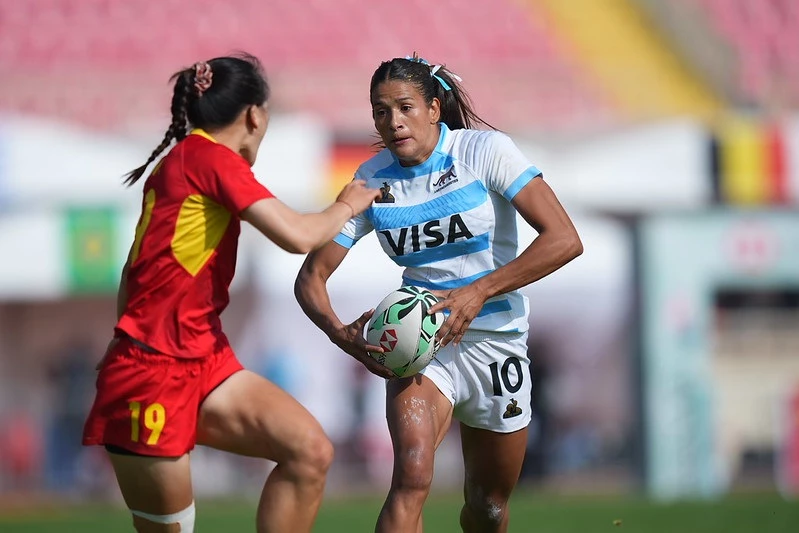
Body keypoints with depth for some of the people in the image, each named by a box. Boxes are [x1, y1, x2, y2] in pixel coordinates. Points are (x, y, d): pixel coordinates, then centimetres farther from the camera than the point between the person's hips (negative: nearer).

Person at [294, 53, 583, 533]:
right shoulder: (371, 181, -4)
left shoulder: (486, 150, -12)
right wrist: (342, 335, -22)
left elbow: (565, 240, -19)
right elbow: (311, 277, -1)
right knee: (412, 479, -26)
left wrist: (479, 291, -25)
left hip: (496, 340, 0)